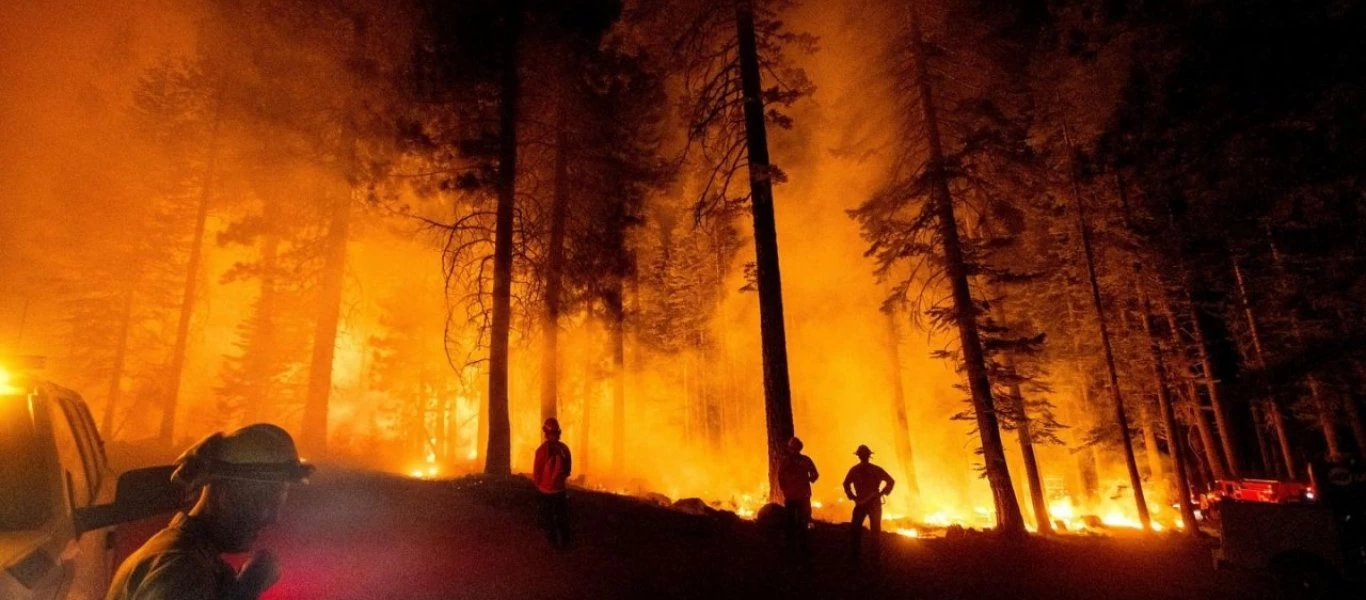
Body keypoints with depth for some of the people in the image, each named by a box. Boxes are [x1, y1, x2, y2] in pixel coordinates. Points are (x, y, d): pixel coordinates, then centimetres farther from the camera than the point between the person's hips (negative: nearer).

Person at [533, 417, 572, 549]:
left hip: (545, 490, -3)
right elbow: (568, 470, 2)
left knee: (548, 518, 14)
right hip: (560, 489, 3)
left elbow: (536, 472, -12)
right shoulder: (564, 448, -9)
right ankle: (564, 542, 25)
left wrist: (538, 484, 8)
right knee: (562, 518, 18)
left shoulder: (542, 449, -20)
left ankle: (554, 543, 22)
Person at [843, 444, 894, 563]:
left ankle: (877, 555, 11)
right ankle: (855, 555, 5)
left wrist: (881, 494, -5)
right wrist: (853, 497, 4)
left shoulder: (876, 470, -3)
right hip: (861, 504, 1)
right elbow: (846, 484, 14)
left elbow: (890, 481, 2)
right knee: (855, 528, -4)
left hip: (874, 504, -1)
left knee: (876, 529, 1)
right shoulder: (854, 470, 2)